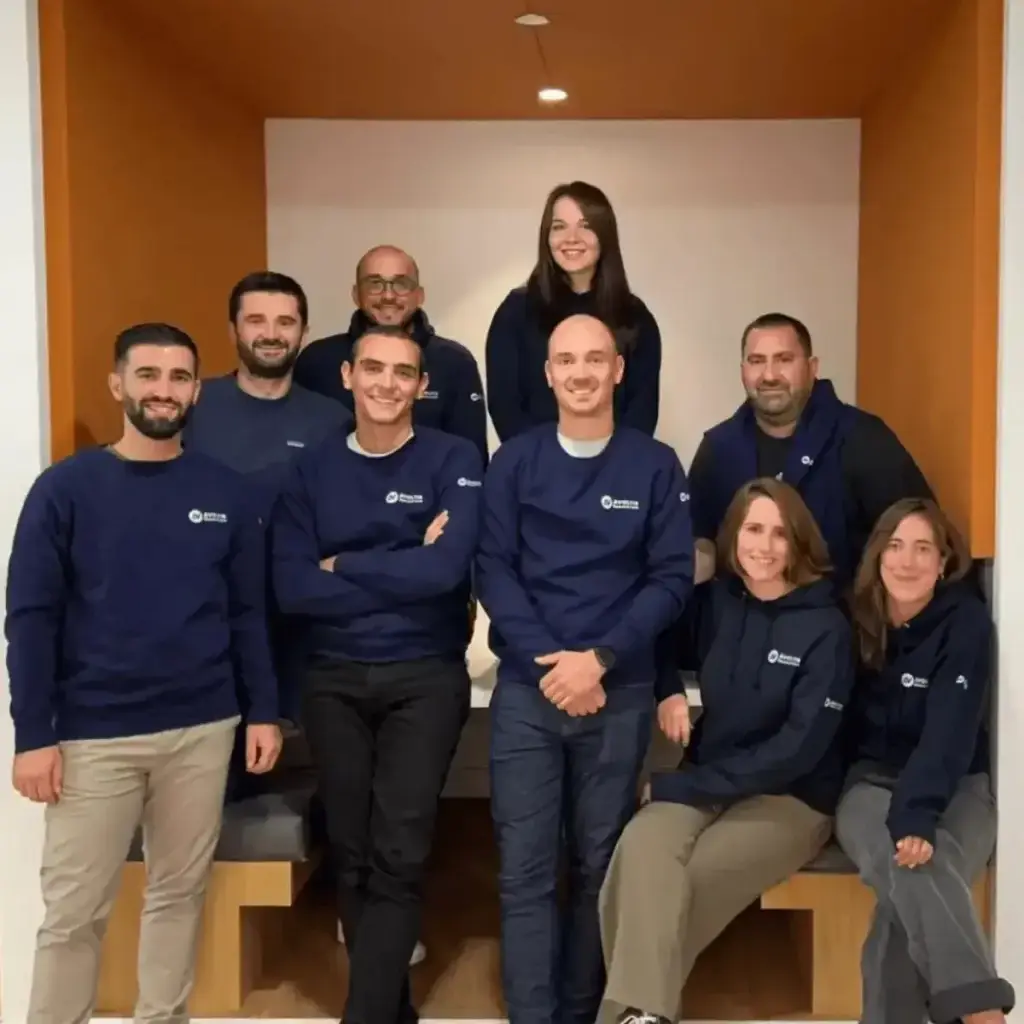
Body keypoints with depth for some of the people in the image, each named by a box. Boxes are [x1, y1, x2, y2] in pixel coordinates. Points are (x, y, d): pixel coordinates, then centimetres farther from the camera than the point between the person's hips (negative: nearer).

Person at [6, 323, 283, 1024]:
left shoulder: (226, 494, 3)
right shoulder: (67, 487, -4)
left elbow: (248, 613, 7)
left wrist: (265, 711, 3)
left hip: (203, 730, 3)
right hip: (92, 736, -2)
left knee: (182, 891, 14)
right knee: (74, 910, 5)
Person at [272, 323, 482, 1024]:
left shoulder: (454, 460, -3)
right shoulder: (312, 471, 6)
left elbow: (446, 569, -18)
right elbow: (293, 589, -6)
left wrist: (342, 565, -8)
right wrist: (401, 571, -12)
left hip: (427, 680, -3)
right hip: (333, 682, 4)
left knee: (399, 859, -7)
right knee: (352, 855, 10)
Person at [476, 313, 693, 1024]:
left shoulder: (655, 465, 2)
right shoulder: (515, 461, 4)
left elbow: (672, 577, -2)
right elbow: (493, 570, -1)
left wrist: (599, 658, -13)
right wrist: (550, 662, -12)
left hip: (621, 694, 0)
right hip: (526, 690, 0)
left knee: (600, 865, 9)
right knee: (526, 870, 0)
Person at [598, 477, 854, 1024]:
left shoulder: (826, 628, -10)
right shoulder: (718, 603, 2)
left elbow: (798, 749, -15)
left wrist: (678, 784, -17)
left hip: (791, 798, -3)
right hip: (704, 782, 3)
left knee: (684, 882, -27)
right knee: (641, 846, -29)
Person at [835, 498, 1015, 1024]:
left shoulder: (966, 622, -11)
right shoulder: (857, 619, 0)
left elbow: (949, 732, -23)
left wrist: (918, 818, -38)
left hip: (956, 790, -1)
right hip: (872, 784, 1)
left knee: (910, 888, -34)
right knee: (912, 873, -34)